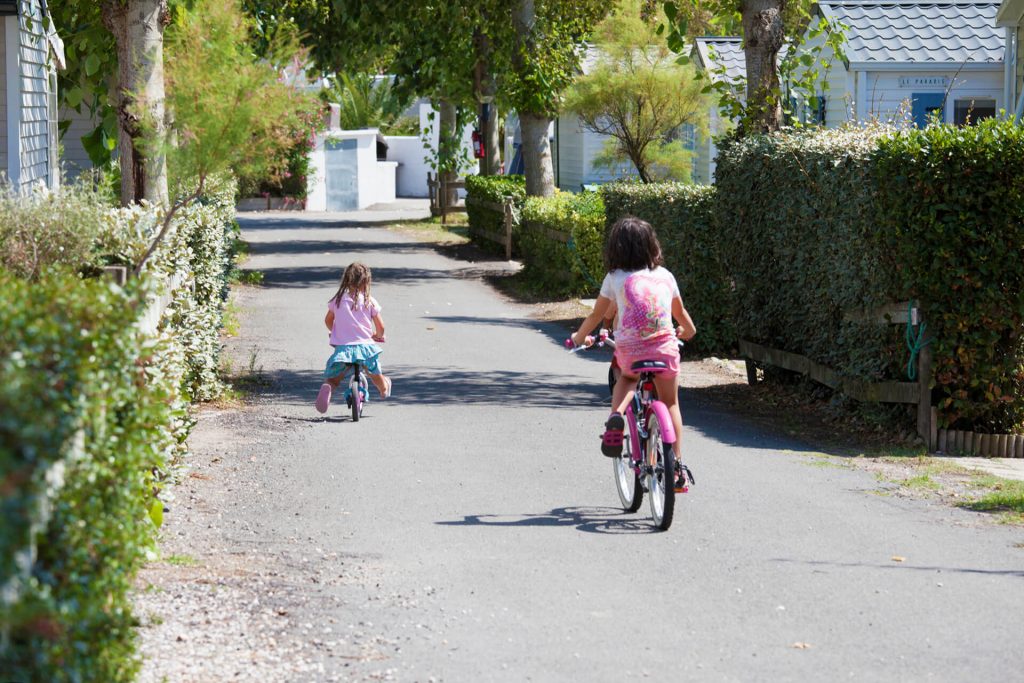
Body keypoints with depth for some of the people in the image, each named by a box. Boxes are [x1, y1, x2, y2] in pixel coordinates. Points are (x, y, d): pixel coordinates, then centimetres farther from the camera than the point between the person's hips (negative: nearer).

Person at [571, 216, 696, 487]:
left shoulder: (615, 278, 5)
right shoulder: (665, 275, 13)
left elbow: (597, 315, 13)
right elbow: (680, 312, 27)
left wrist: (580, 337, 31)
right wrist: (688, 330, 48)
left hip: (629, 351, -1)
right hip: (665, 348, 1)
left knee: (627, 379, 32)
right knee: (670, 403, 18)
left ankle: (616, 416, 3)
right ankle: (676, 464, 11)